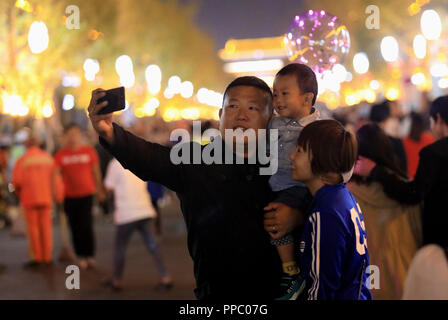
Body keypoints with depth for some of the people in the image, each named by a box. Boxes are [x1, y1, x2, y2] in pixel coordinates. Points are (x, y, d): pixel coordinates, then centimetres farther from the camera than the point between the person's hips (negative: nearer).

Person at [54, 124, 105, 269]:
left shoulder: (89, 151, 3)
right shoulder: (60, 154, 4)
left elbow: (96, 171, 11)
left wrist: (99, 190, 16)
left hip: (86, 194, -2)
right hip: (69, 196, 2)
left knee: (86, 226, -8)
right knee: (75, 228, 5)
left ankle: (90, 255, 2)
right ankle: (81, 256, 14)